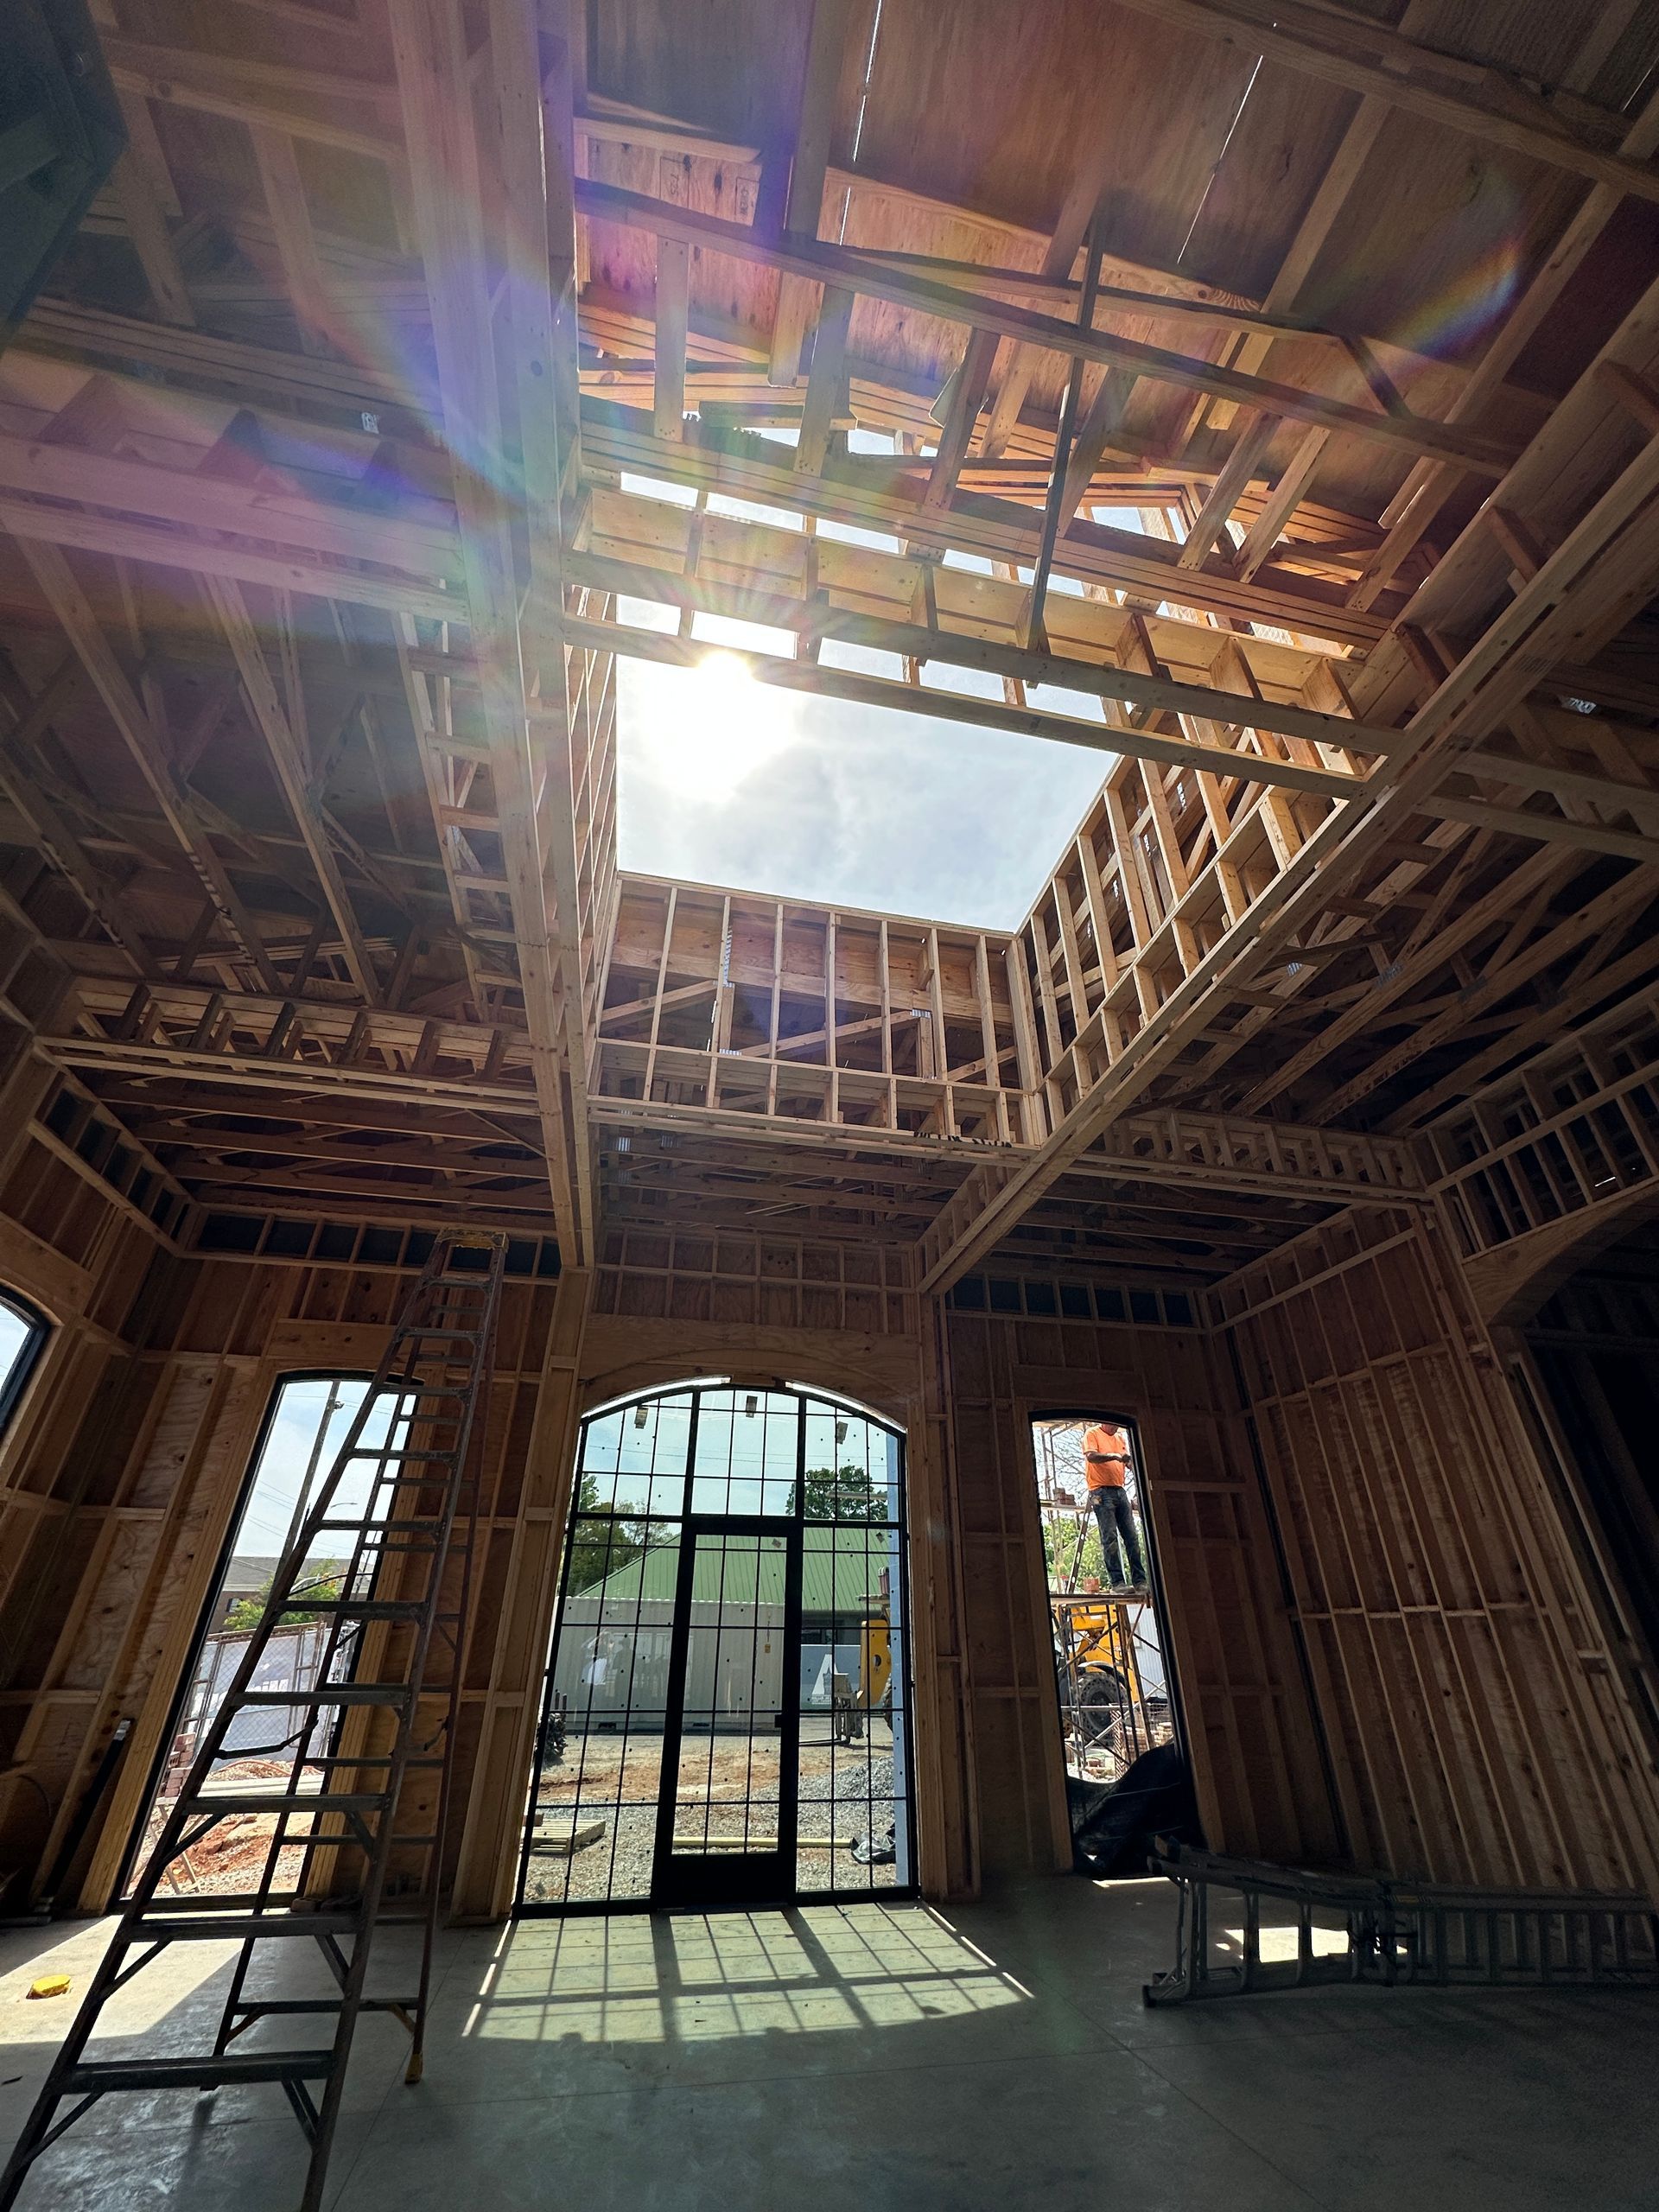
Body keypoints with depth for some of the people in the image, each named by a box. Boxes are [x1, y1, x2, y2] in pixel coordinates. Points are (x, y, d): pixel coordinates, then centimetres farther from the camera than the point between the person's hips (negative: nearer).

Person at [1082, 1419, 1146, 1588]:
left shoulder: (1120, 1437, 19)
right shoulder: (1092, 1434, -2)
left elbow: (1126, 1460, 21)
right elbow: (1091, 1456, -16)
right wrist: (1114, 1456, -27)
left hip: (1120, 1490, 7)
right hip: (1102, 1491, -7)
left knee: (1132, 1536, 4)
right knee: (1110, 1538, -7)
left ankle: (1139, 1580, 8)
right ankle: (1117, 1582, -6)